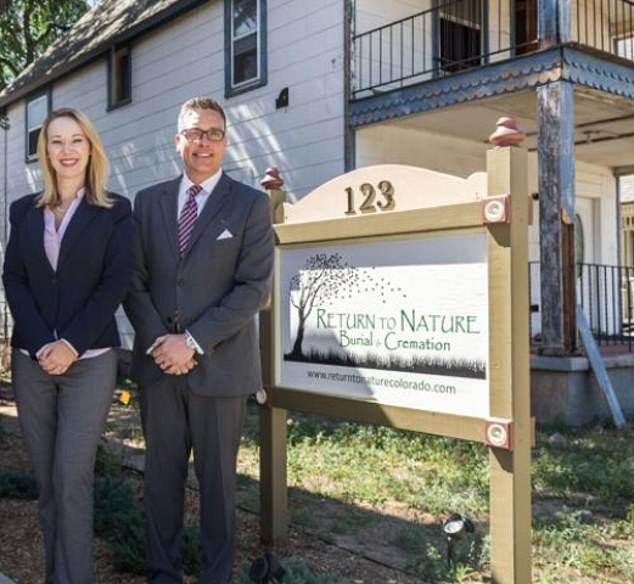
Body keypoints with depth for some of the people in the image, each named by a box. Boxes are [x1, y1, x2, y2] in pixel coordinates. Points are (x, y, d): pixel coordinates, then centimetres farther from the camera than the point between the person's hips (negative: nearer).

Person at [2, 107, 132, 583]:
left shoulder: (115, 212, 3)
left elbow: (116, 283, -6)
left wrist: (71, 345, -14)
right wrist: (42, 343, -9)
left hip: (90, 361, -3)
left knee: (71, 477, -8)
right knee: (47, 479, 8)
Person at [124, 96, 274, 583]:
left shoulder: (251, 204, -1)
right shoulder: (148, 201, 10)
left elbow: (255, 287, -9)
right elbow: (135, 280, 7)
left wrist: (193, 341, -14)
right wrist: (158, 339, -8)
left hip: (219, 364, -3)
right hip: (158, 361, 3)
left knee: (217, 476, 8)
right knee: (161, 473, 11)